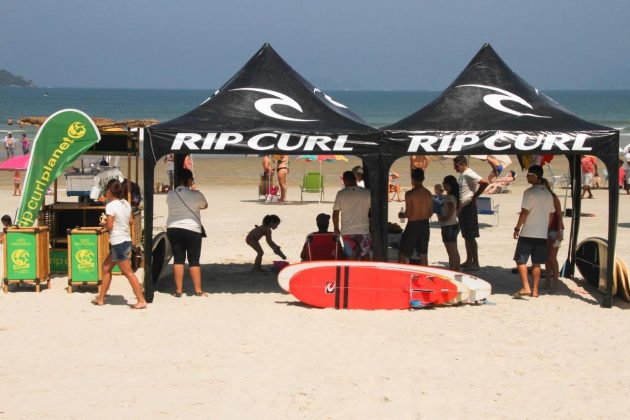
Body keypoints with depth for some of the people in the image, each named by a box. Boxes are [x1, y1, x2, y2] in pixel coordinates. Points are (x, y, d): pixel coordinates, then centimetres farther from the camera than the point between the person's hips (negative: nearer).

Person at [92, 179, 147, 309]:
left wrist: (104, 224, 2)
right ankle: (101, 298, 23)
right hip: (127, 241, 9)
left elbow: (109, 226, -17)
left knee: (128, 273, -4)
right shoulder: (126, 203, 7)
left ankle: (141, 301, -4)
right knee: (106, 268, 17)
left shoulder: (111, 205, -16)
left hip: (118, 243, -9)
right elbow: (130, 221, 11)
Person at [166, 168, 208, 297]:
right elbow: (205, 205, 8)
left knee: (178, 259, 7)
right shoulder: (195, 194, -9)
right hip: (192, 229, -3)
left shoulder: (170, 194, 1)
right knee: (194, 261, 3)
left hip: (173, 229, 3)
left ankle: (178, 290, 6)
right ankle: (198, 290, 7)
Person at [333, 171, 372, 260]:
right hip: (363, 230, 1)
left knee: (350, 257, 5)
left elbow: (335, 213, -2)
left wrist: (336, 228, 12)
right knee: (365, 256, 12)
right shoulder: (367, 193, -1)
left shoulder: (341, 194, -5)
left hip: (347, 231, -1)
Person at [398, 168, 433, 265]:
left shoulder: (409, 194, -16)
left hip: (413, 225, -6)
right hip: (425, 225, 6)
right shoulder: (428, 194, 2)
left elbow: (409, 213, -18)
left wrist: (402, 215, 2)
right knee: (423, 255, 11)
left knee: (403, 254, 3)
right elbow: (430, 213, 7)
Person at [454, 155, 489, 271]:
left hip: (469, 208, -10)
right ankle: (469, 260, 23)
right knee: (466, 236, 15)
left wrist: (475, 196, -19)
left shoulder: (469, 174, -17)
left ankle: (475, 263, -4)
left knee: (470, 237, -7)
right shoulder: (462, 175, 12)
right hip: (462, 208, 10)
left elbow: (485, 182, -28)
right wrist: (458, 208, 14)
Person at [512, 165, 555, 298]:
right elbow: (551, 214, 14)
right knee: (536, 263, 11)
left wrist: (517, 228, -6)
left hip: (528, 234, -6)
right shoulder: (548, 194, 9)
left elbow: (524, 212, -14)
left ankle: (526, 288, -9)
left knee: (521, 260, 1)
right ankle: (535, 290, 11)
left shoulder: (530, 192, -12)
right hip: (542, 235, 6)